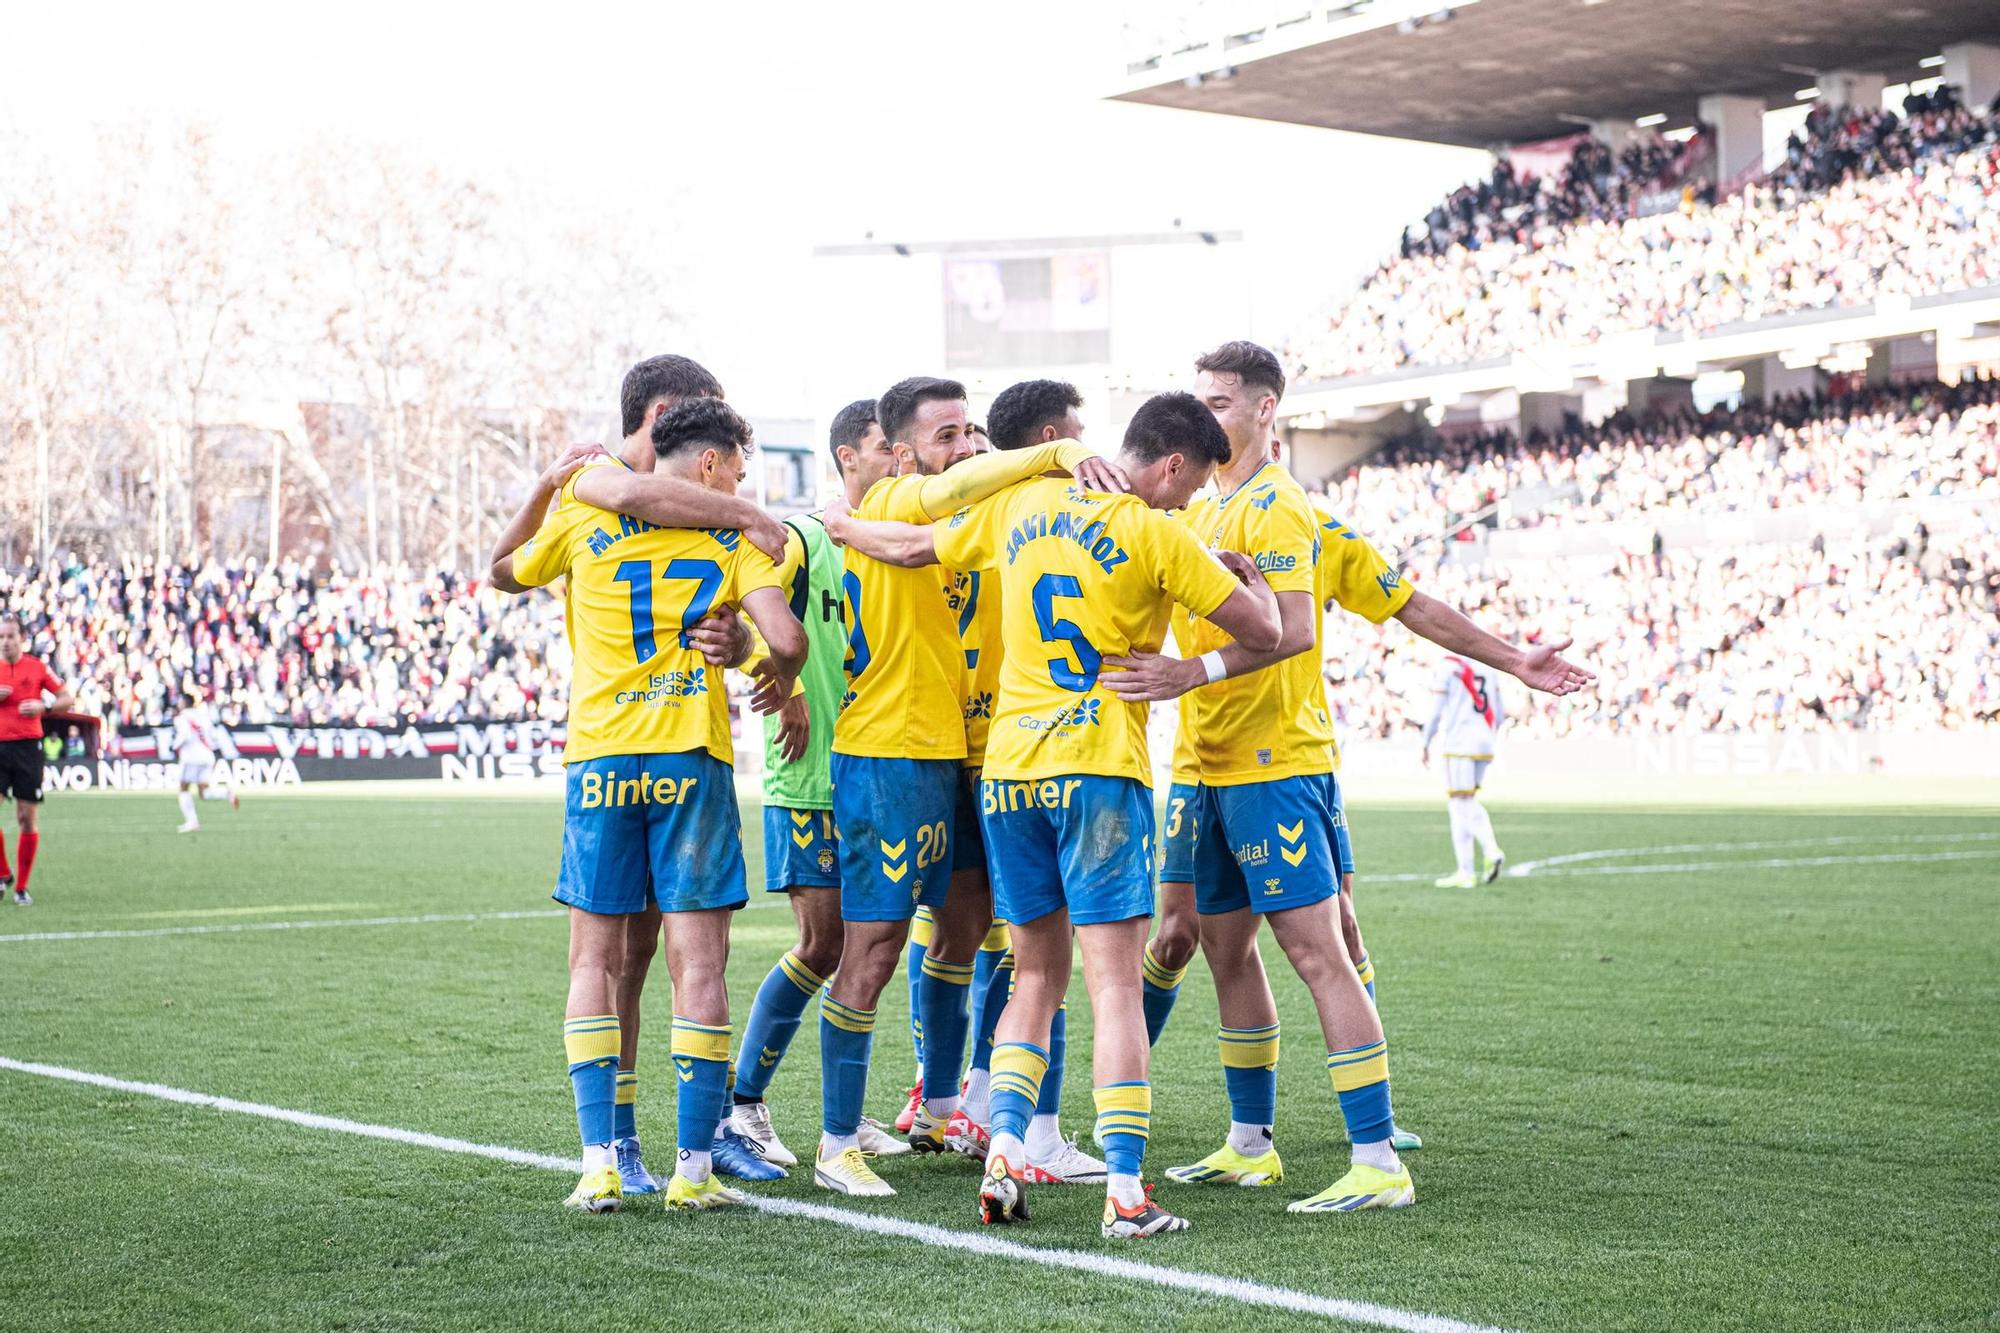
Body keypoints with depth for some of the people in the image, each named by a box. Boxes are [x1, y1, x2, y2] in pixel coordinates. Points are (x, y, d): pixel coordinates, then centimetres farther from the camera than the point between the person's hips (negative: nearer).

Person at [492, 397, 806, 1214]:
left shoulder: (584, 519, 6)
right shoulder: (730, 540, 3)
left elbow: (503, 573, 23)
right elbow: (786, 642, -9)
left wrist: (553, 488, 32)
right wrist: (776, 690, 12)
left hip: (599, 758, 1)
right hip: (691, 758, -1)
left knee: (594, 961, 7)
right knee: (698, 963, 3)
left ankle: (599, 1164, 0)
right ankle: (694, 1167, 1)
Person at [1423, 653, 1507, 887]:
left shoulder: (1448, 666, -8)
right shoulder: (1488, 665, 11)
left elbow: (1436, 712, -7)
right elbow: (1499, 714, 15)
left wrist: (1425, 745, 3)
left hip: (1459, 742, -6)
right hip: (1485, 743, 6)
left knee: (1460, 806, -1)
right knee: (1470, 803, 19)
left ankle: (1465, 872, 0)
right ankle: (1491, 851, -1)